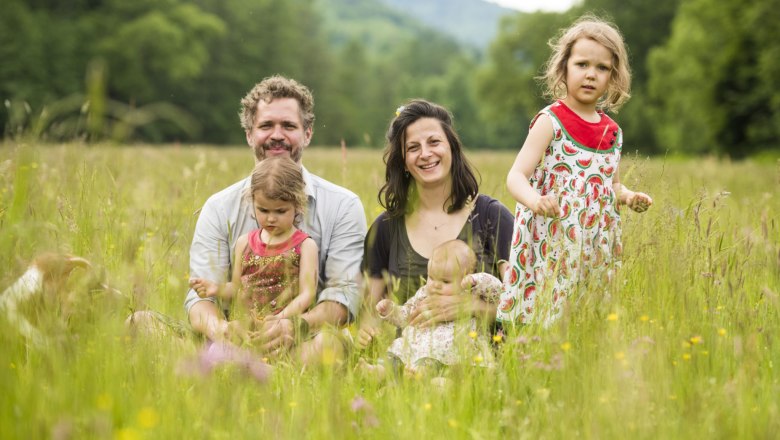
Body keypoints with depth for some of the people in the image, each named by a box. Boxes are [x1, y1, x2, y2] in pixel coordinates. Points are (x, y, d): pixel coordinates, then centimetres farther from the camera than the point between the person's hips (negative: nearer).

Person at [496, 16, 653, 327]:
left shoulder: (612, 132, 11)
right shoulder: (550, 122, -7)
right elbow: (516, 176, -15)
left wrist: (629, 197, 2)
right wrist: (535, 200, -35)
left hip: (596, 252, 6)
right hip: (553, 251, -6)